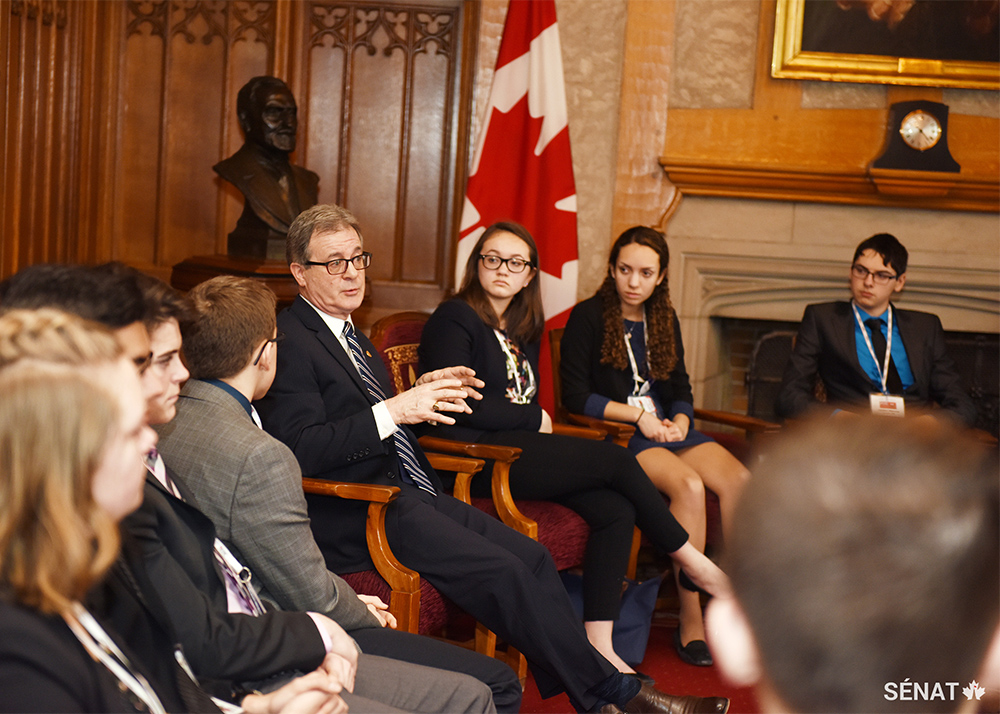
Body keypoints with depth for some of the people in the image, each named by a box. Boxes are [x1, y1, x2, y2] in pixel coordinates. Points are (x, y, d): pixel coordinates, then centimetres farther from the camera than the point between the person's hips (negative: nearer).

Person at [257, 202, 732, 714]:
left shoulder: (350, 336, 20)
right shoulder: (289, 341, -10)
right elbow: (299, 450, -20)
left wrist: (421, 394, 7)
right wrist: (393, 410, -24)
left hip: (407, 493, 9)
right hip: (352, 516, -9)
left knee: (531, 557, -6)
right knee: (503, 572, -20)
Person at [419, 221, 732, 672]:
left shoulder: (523, 331, 24)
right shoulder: (455, 319, -2)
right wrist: (536, 420, -2)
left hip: (519, 448, 8)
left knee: (617, 509, -16)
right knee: (616, 460, -15)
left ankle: (599, 644, -18)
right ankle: (691, 561, 3)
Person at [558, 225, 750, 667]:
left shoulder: (665, 320, 19)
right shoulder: (588, 317, 0)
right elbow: (576, 397, -5)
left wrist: (680, 422, -2)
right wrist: (636, 414, -11)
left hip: (667, 429, 6)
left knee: (738, 479, -23)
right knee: (689, 485, -33)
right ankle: (690, 622, -26)